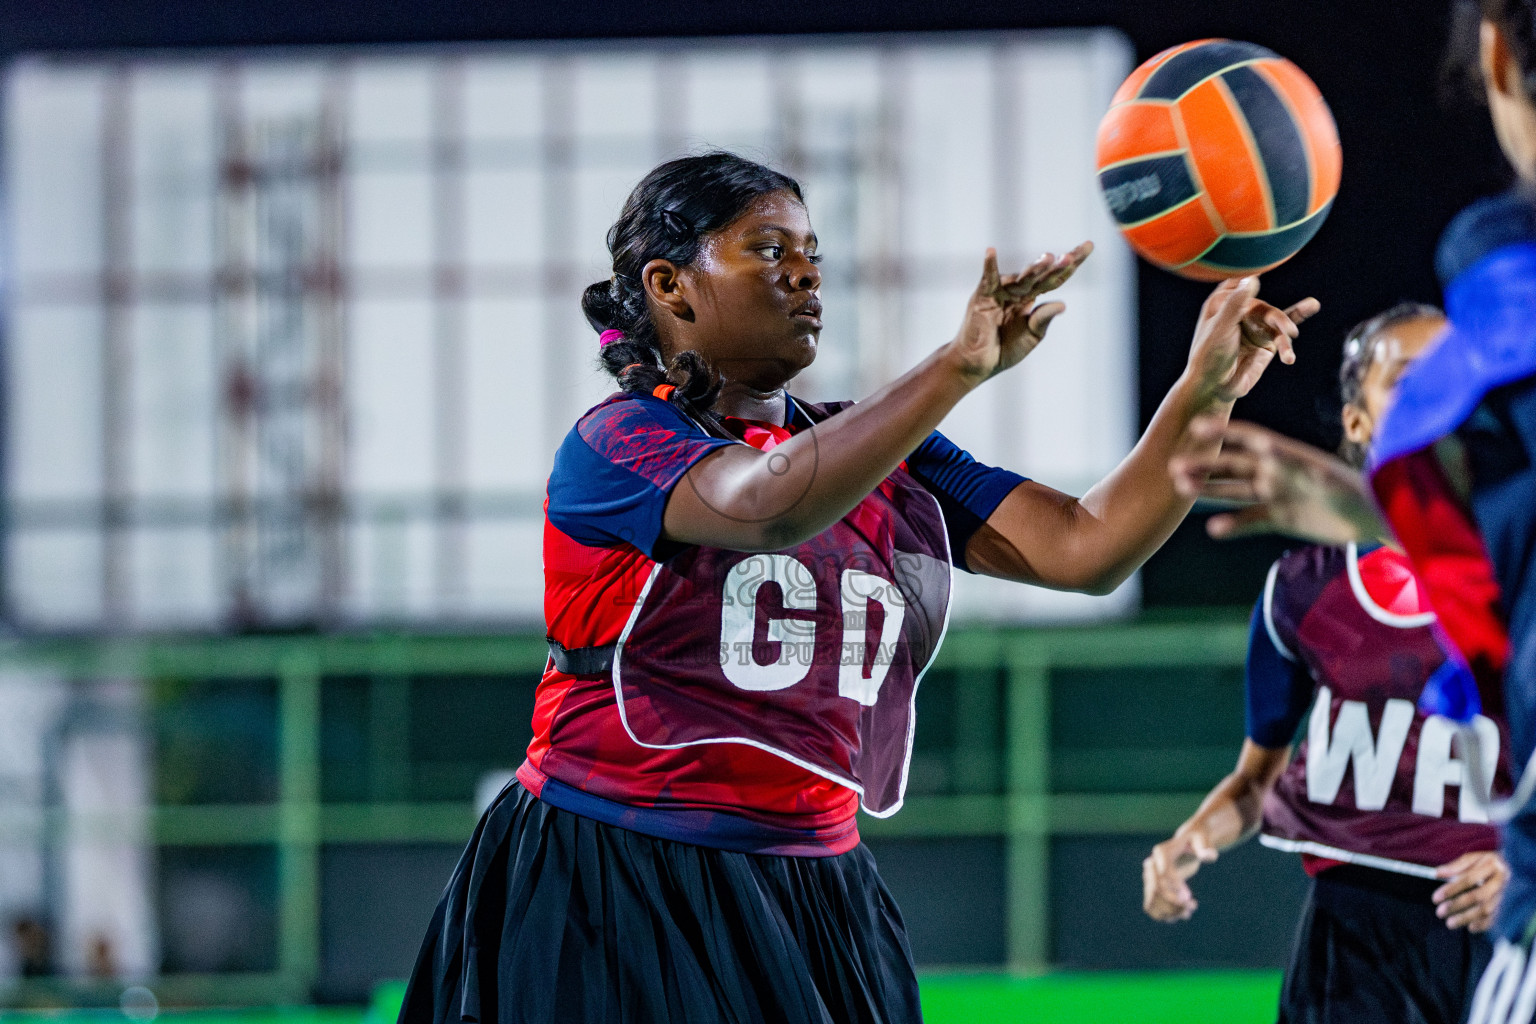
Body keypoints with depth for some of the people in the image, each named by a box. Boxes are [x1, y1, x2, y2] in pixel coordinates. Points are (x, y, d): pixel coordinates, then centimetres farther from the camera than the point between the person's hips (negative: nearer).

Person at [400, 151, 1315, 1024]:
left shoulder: (887, 457, 13)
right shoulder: (615, 445, -7)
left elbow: (1083, 549, 2)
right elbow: (764, 503, -29)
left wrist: (1204, 392, -11)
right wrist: (962, 364, -36)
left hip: (810, 897, 6)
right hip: (612, 894, -6)